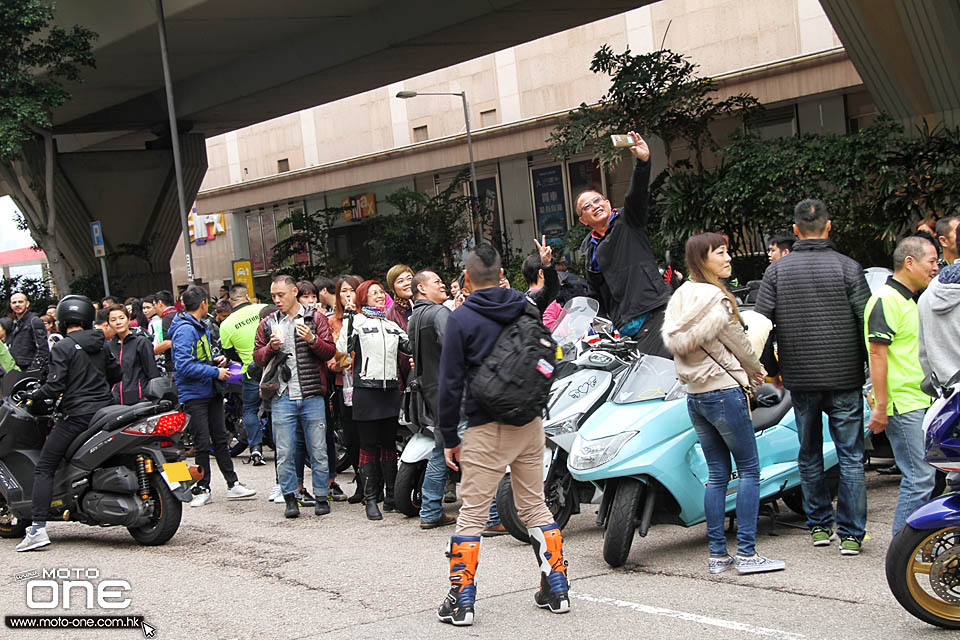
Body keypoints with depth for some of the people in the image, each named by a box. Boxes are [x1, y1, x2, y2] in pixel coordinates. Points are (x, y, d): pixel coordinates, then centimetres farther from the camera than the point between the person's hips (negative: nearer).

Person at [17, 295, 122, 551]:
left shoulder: (63, 348, -10)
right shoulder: (100, 345, 9)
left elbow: (55, 387, -16)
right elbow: (116, 374, 17)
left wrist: (34, 396, 1)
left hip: (76, 415, -7)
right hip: (104, 410, 7)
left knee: (43, 469, -4)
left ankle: (38, 528, -15)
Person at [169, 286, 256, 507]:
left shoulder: (201, 326, 14)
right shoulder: (184, 330, -17)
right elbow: (184, 365, -25)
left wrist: (216, 359, 7)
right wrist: (215, 372, -20)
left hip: (211, 392, 9)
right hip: (194, 395, -9)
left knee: (220, 439, 12)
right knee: (202, 443, -3)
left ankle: (233, 484, 17)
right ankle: (202, 489, 8)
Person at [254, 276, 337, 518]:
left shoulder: (315, 317, 6)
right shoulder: (268, 324, 12)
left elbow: (329, 352, 1)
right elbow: (257, 357, 12)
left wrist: (312, 339, -18)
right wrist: (271, 348, -8)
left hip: (312, 396, -2)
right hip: (282, 396, 2)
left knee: (318, 451, 2)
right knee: (284, 453, 1)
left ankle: (321, 497, 11)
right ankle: (290, 498, 11)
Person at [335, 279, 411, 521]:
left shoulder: (392, 326, 19)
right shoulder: (357, 321, 1)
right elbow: (343, 349, -7)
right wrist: (348, 322, -14)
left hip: (390, 389, 5)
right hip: (366, 389, -5)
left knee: (389, 444, 10)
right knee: (369, 445, -2)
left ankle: (391, 496, 17)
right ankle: (370, 499, 2)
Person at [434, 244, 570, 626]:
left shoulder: (461, 319, -8)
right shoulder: (527, 309, 6)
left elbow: (451, 384, -7)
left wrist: (449, 439, 0)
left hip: (487, 429, -5)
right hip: (530, 423, 5)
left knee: (471, 515, 1)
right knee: (535, 506, 15)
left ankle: (461, 600, 1)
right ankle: (556, 590, 15)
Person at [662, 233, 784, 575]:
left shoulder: (680, 297, 10)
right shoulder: (717, 299, -15)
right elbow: (739, 345, -7)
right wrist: (756, 371, 14)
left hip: (694, 395, 8)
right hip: (725, 392, -8)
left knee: (717, 474, 11)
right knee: (749, 470, 0)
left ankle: (717, 554, 11)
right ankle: (746, 553, -2)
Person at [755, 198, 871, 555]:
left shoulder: (777, 271, 0)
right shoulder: (847, 268, -6)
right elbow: (868, 323, -7)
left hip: (800, 379, 2)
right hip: (844, 379, -2)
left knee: (809, 455, 16)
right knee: (850, 456, 4)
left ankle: (819, 525, 21)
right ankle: (851, 534, 3)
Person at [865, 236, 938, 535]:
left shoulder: (911, 300, 19)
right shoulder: (887, 299, -13)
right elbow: (877, 353, -18)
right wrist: (881, 406, -22)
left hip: (920, 403, 10)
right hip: (903, 406, -10)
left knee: (920, 477, 11)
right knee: (920, 478, -10)